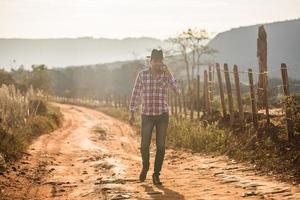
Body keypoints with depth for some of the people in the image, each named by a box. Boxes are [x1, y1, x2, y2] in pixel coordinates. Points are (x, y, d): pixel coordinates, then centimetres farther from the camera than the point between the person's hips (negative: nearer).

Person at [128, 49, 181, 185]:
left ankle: (156, 175, 7)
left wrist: (168, 74, -20)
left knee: (161, 146, -3)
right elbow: (135, 94, 2)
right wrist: (132, 114, -1)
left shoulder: (166, 75, -1)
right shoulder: (142, 74, -3)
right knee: (144, 145, -2)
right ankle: (145, 167, 28)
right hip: (147, 115, 0)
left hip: (162, 115, 0)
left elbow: (178, 92, -13)